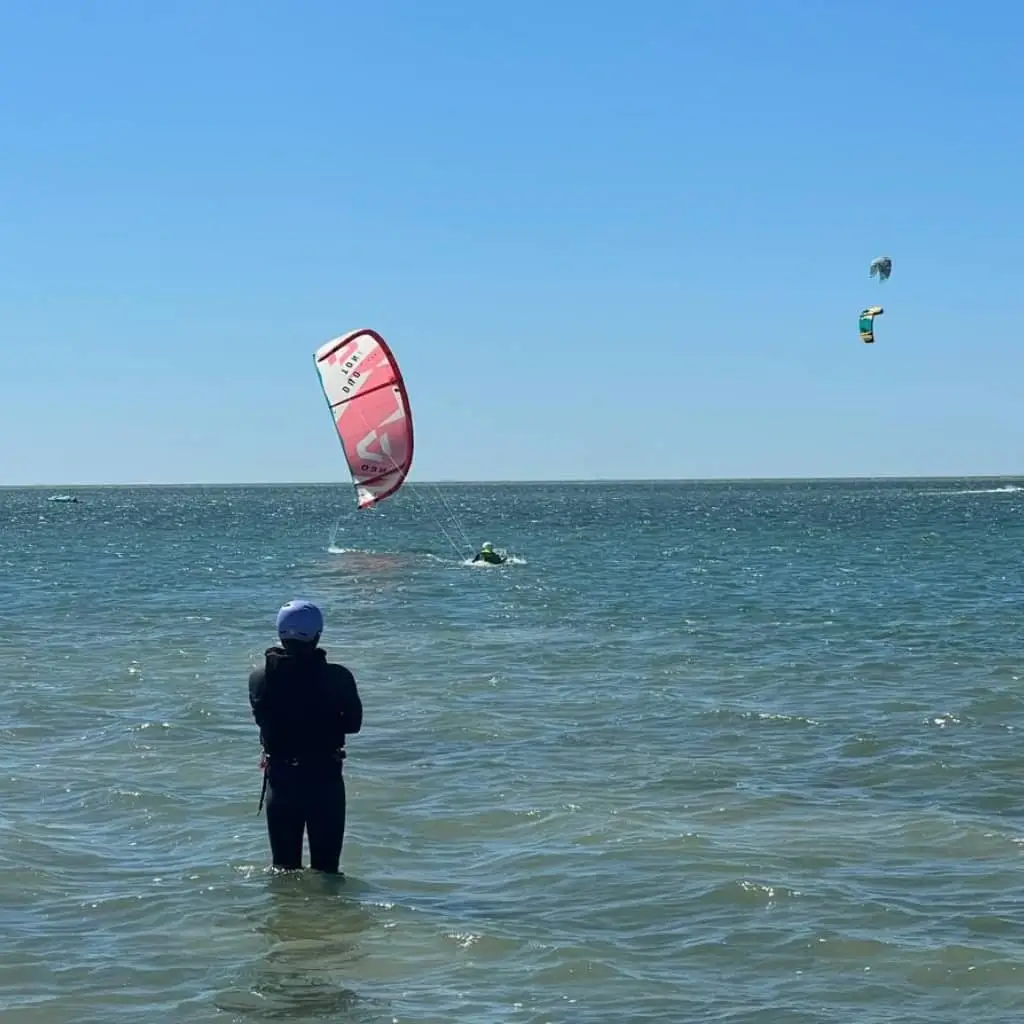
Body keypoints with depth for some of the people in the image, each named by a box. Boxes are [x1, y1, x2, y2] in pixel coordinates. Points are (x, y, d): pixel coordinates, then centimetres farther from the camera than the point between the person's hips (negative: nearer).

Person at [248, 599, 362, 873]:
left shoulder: (260, 678, -9)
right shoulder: (337, 678, -12)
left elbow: (262, 719, 2)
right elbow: (353, 723, -3)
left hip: (280, 779, 2)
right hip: (325, 778, -1)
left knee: (284, 866, 13)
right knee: (326, 867, 9)